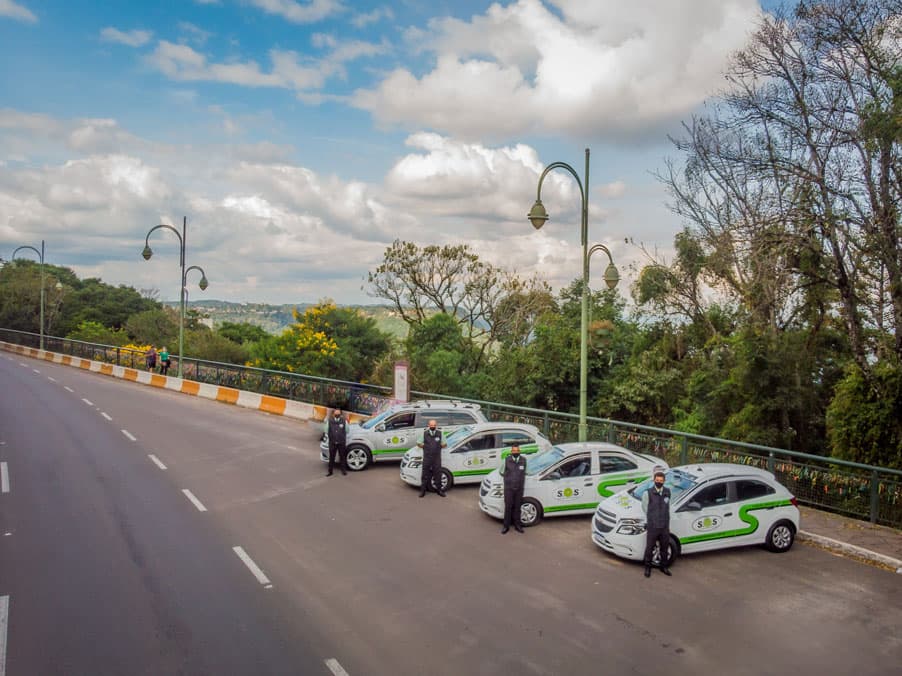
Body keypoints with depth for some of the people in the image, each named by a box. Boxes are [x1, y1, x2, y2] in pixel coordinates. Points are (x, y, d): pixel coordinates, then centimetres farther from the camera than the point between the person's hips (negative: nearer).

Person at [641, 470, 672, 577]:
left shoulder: (667, 492, 3)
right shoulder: (648, 493, -11)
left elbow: (667, 508, 13)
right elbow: (645, 508, 2)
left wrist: (668, 524, 14)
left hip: (665, 527, 4)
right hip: (652, 527, -4)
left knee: (664, 548, 16)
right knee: (649, 548, 6)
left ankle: (663, 566, 33)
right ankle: (648, 567, 22)